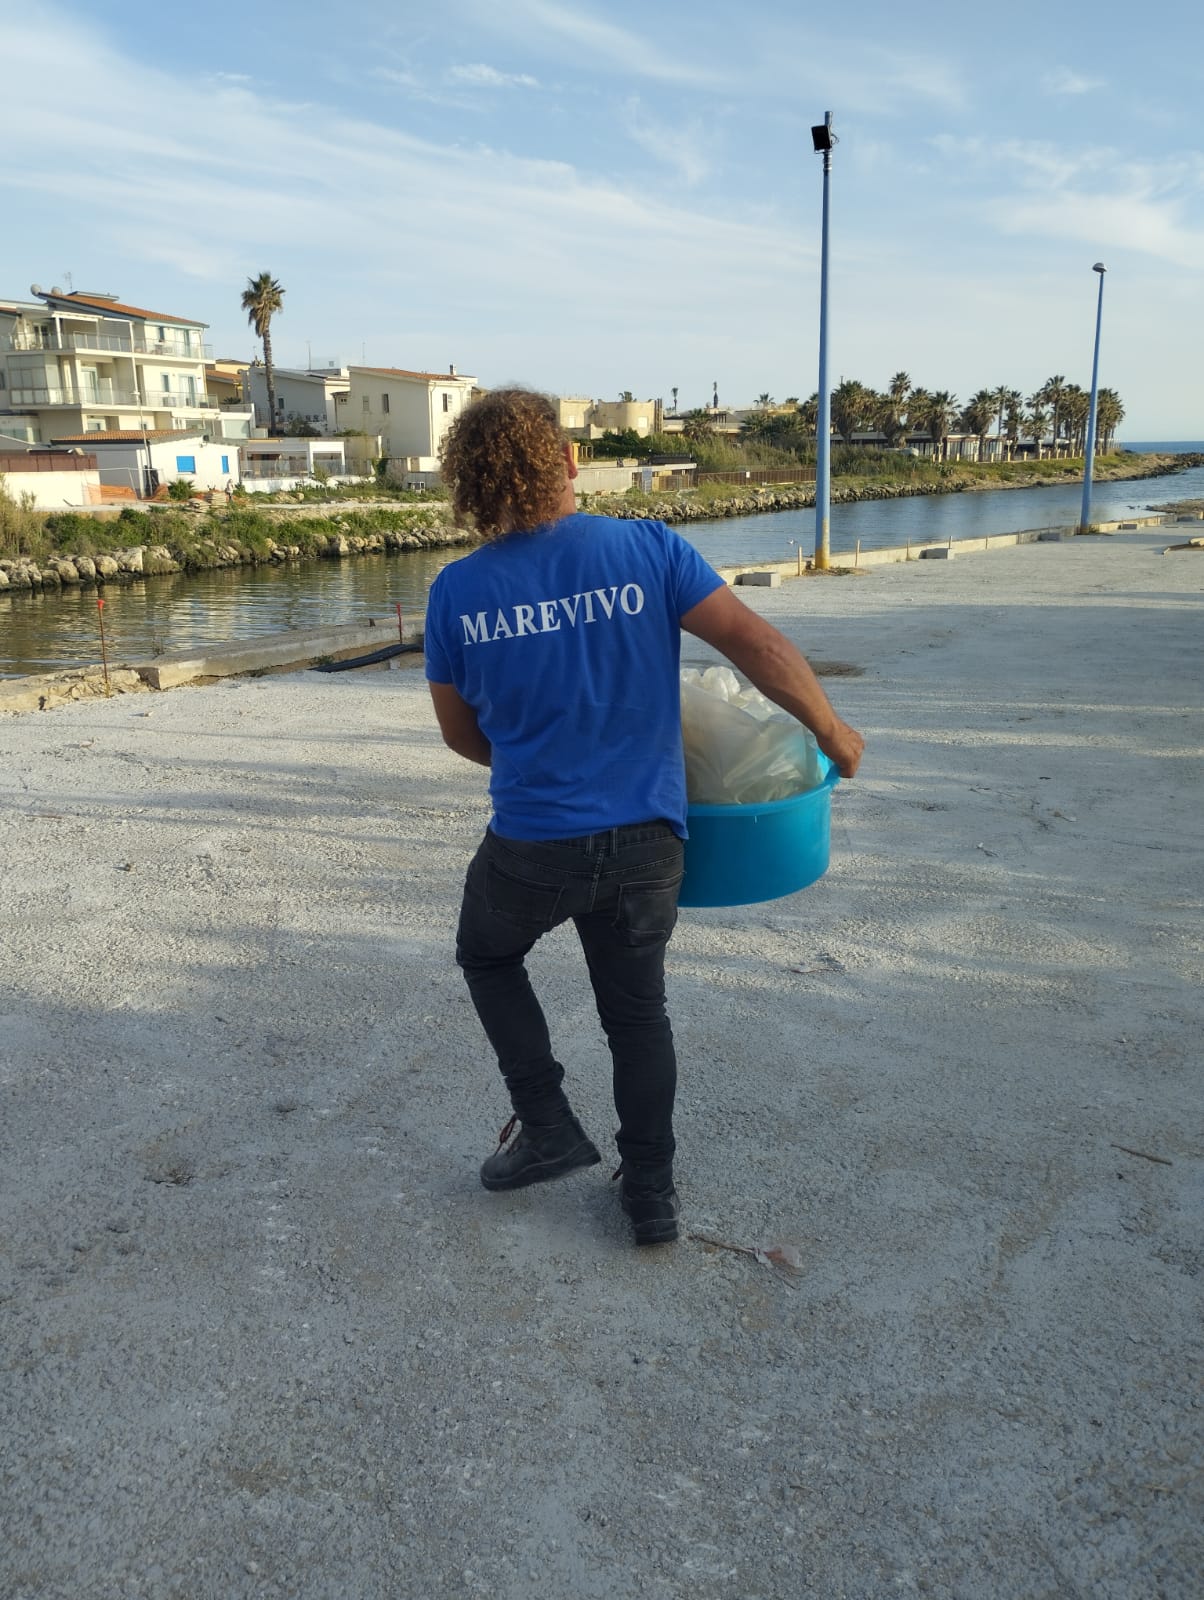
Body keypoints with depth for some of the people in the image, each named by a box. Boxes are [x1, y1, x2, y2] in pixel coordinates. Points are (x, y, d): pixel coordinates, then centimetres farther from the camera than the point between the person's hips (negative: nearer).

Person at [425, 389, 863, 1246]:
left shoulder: (457, 591, -5)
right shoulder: (647, 549, -8)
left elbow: (459, 732, 6)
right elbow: (756, 641, -13)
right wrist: (833, 732, 2)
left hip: (532, 845, -1)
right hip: (646, 839, 1)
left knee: (487, 955, 29)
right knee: (637, 1010, 20)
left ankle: (548, 1127, 25)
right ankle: (652, 1195, 29)